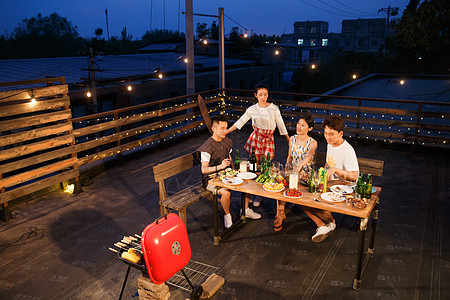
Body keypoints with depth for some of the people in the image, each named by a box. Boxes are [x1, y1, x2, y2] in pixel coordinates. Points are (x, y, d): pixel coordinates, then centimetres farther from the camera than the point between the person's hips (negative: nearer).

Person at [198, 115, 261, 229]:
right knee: (225, 192, -33)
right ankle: (227, 215, -4)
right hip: (211, 178, -7)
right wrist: (220, 166, -39)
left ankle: (246, 210, 13)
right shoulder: (207, 147, -21)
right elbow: (204, 170, -25)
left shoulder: (226, 141, 5)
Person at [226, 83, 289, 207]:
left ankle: (259, 196, 9)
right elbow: (239, 122, 4)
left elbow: (281, 125, 3)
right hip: (255, 138, 2)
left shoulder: (274, 108, -3)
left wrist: (289, 140, 4)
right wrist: (225, 132, -1)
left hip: (268, 140, -2)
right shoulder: (252, 109, 1)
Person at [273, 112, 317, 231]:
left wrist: (299, 166, -49)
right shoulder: (292, 139, 6)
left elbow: (307, 157, -29)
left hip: (305, 174, -5)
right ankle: (280, 214, -16)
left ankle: (280, 214, -12)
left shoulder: (312, 143, -10)